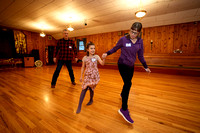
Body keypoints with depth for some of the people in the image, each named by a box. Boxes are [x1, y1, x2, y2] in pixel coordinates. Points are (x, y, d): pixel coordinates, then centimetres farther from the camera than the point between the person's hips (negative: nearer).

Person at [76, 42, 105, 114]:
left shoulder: (96, 56, 0)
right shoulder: (85, 58, 2)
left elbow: (102, 63, -12)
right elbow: (83, 67, 8)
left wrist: (104, 58, -32)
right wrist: (81, 76, 8)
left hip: (94, 75, 0)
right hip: (87, 75, 1)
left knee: (91, 88, 8)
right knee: (84, 89, -7)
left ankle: (91, 100, 38)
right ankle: (79, 106, 2)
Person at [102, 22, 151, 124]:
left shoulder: (140, 41, 0)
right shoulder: (123, 39, -11)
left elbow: (140, 55, 8)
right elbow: (115, 48, 1)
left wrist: (145, 67, 11)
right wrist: (107, 53, -14)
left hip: (131, 66, 6)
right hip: (122, 64, -5)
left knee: (127, 83, 17)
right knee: (128, 83, -19)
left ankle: (122, 94, 49)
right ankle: (124, 109, -10)